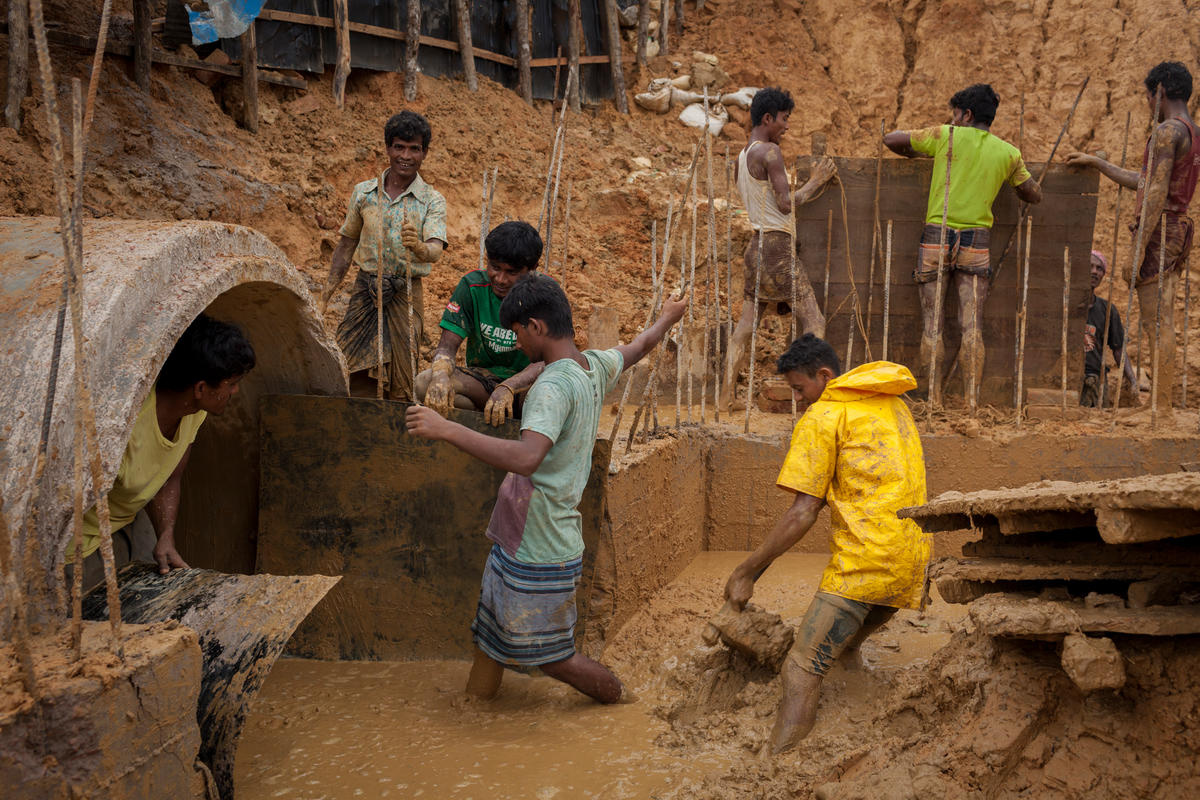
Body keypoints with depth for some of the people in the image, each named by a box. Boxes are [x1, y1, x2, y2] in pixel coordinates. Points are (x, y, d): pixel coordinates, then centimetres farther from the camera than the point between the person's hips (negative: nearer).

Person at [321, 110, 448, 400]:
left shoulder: (432, 202, -3)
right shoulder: (364, 192, 7)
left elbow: (435, 250, -19)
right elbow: (346, 245, 15)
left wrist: (421, 248, -42)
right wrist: (327, 293, 9)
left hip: (405, 296, -2)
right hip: (365, 290, 3)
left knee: (401, 388, -1)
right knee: (349, 375, 1)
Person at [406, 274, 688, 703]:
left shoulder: (555, 386, -24)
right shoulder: (594, 367, 5)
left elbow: (526, 457, -40)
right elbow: (640, 345, 25)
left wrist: (446, 428, -41)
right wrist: (667, 317, 47)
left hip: (539, 556, -9)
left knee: (550, 656, 9)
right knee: (489, 640, 17)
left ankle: (621, 701, 29)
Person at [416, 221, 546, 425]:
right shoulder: (473, 286, -5)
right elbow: (447, 346, -10)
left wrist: (506, 389, -44)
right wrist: (441, 375, -36)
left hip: (527, 383, -2)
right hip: (482, 379, 3)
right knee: (424, 383, -26)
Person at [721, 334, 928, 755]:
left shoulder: (822, 417, -2)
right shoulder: (893, 405, 21)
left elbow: (802, 513, -8)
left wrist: (746, 571, -3)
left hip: (864, 561, -8)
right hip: (913, 562, 8)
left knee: (802, 672, -11)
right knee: (841, 652, 24)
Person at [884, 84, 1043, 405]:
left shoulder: (946, 136, 0)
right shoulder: (1008, 153, 7)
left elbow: (891, 139, 7)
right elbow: (1035, 195, 19)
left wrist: (917, 154, 25)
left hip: (936, 237, -1)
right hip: (977, 242, 2)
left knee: (932, 326, 2)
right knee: (972, 327, -1)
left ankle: (933, 399, 2)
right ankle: (972, 400, -5)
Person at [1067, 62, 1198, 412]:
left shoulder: (1167, 131, -12)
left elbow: (1157, 192, -20)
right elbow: (1143, 182, 27)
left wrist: (1140, 246, -22)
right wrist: (1095, 162, 33)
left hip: (1159, 229, -10)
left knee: (1155, 323, -9)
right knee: (1164, 321, 11)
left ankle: (1160, 405, -9)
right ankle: (1164, 403, 15)